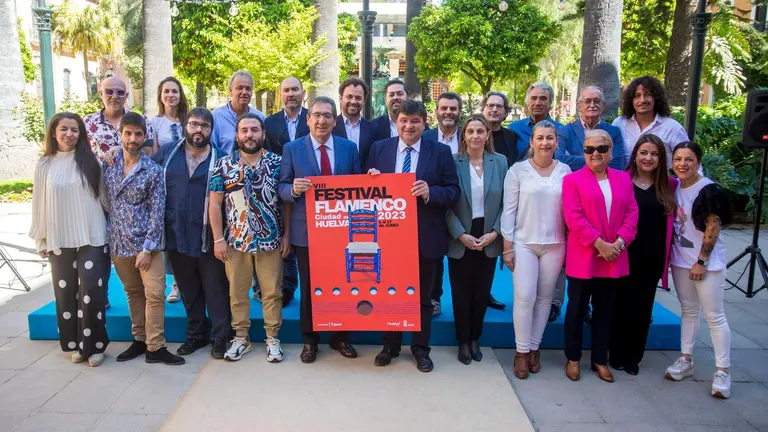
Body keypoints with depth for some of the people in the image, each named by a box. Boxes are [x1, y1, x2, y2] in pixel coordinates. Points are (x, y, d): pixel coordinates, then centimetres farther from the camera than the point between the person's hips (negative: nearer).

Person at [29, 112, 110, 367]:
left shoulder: (90, 161, 0)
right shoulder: (45, 164, 4)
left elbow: (104, 196, 5)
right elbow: (40, 204, 7)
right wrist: (41, 240, 8)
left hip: (92, 237, -2)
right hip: (59, 240, 2)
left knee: (91, 292, -4)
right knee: (66, 293, 7)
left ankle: (94, 345, 9)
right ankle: (76, 344, 21)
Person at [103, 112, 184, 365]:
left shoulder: (153, 170, -6)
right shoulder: (107, 166, 5)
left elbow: (157, 212, -9)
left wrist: (147, 247, -14)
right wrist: (105, 235, 5)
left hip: (146, 243, -3)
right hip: (118, 243, 3)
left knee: (155, 294, -5)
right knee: (133, 293, 14)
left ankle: (155, 347, 4)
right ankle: (140, 339, 26)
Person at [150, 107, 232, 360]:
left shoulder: (220, 158, -2)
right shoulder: (166, 153, 6)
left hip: (209, 237, -3)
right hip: (177, 236, 3)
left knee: (215, 289, 4)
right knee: (189, 291, 15)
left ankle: (220, 337, 15)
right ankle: (195, 335, 29)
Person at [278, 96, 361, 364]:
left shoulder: (349, 148, 4)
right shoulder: (292, 149, 0)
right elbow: (282, 188, -1)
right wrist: (293, 189, -23)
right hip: (306, 230, -1)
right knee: (309, 288, 10)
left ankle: (340, 337, 29)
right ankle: (309, 340, 26)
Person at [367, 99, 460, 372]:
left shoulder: (440, 152, -2)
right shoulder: (379, 148, 3)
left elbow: (454, 191, -4)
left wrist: (431, 192, -22)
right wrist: (371, 180, -14)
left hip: (426, 236, -1)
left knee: (422, 296, 13)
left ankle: (420, 349, 29)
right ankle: (390, 346, 32)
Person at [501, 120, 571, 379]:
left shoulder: (565, 171, 3)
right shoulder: (518, 170, -3)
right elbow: (509, 210, -3)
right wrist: (507, 246, -6)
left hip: (555, 244, 2)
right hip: (523, 243, -2)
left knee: (544, 298, 9)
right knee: (524, 297, -6)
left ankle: (534, 348, 23)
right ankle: (521, 351, 9)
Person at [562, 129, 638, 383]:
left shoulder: (623, 179, 9)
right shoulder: (572, 180, -4)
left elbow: (632, 214, 4)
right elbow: (573, 218, -12)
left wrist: (619, 242, -11)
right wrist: (599, 243, -17)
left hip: (614, 259, 4)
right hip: (582, 258, -4)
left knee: (605, 311, 14)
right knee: (577, 309, 8)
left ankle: (600, 359, 26)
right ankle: (573, 358, 22)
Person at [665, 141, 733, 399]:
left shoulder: (709, 190, -14)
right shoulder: (674, 188, 6)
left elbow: (713, 228, -14)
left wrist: (701, 261, -14)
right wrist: (670, 256, 7)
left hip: (706, 262, -6)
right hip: (681, 261, 6)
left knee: (714, 315, -1)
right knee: (688, 310, 16)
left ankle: (723, 371, 7)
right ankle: (686, 360, 25)